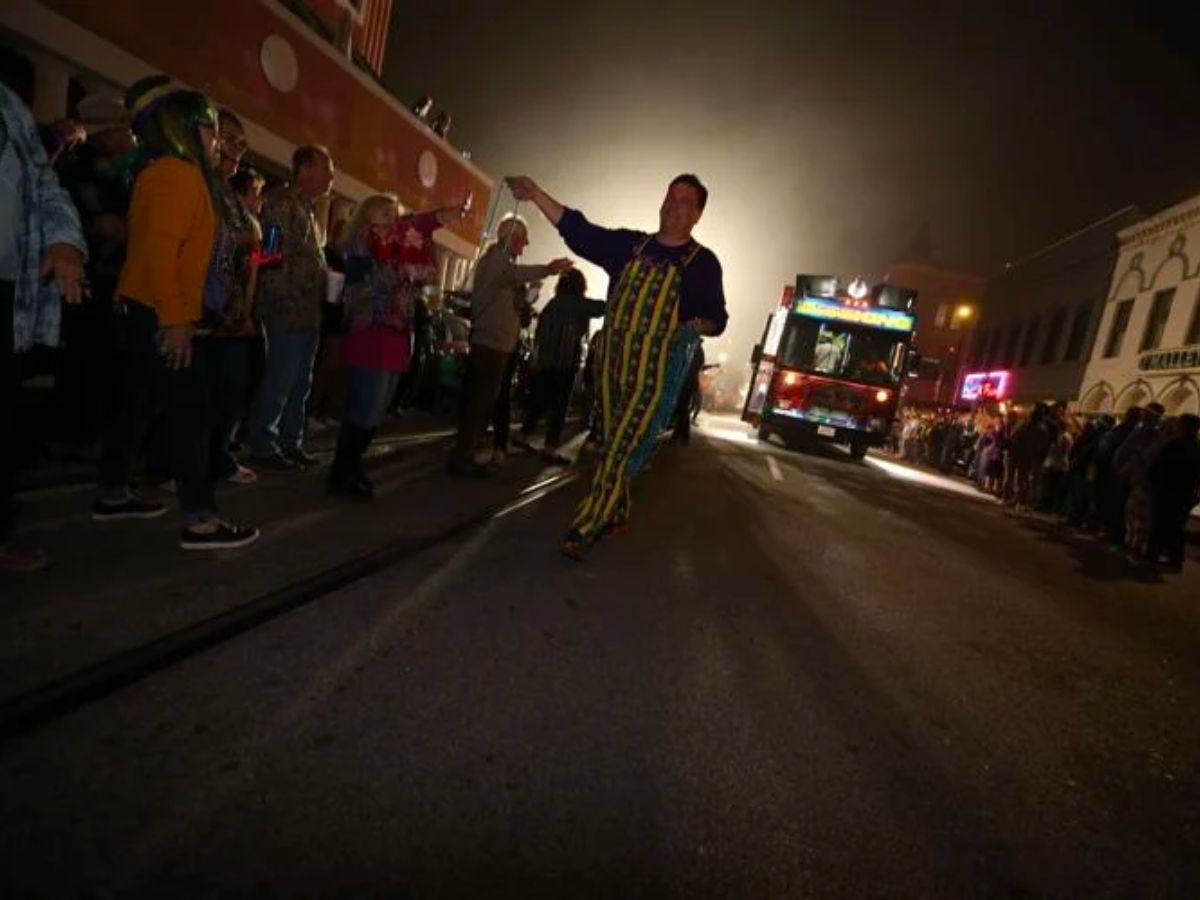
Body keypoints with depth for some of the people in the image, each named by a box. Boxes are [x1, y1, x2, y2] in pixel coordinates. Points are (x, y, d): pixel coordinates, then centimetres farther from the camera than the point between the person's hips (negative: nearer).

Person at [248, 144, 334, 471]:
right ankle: (263, 448, 6)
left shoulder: (309, 211, 21)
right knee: (278, 383, -4)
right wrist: (288, 304, -19)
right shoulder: (282, 203, -7)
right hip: (288, 311, -9)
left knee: (300, 384, 12)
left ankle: (290, 444, 21)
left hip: (310, 312, 9)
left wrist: (330, 279, 12)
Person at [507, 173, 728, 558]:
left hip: (656, 368, -4)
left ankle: (585, 527, -4)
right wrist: (536, 194, -7)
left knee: (622, 447, -9)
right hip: (613, 359, 4)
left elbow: (717, 318, 5)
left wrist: (696, 326, -18)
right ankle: (617, 512, 31)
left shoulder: (703, 262, 3)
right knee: (614, 442, 13)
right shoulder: (630, 244, 10)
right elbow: (578, 230, 3)